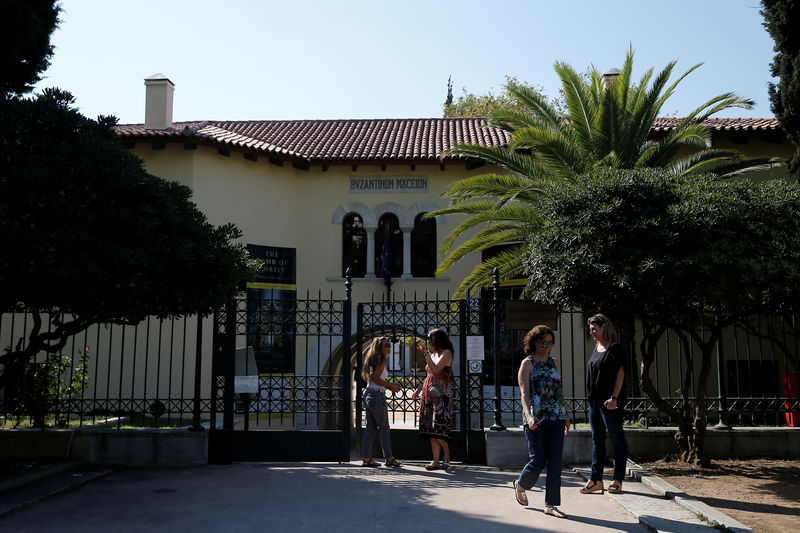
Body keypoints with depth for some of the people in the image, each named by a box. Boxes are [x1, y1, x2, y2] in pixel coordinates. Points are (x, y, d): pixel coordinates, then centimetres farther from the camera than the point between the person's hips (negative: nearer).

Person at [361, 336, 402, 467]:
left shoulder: (373, 359, 16)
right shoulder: (382, 360, -10)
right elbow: (375, 378, -19)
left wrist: (389, 385, 13)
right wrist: (390, 386, -8)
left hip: (368, 394, 9)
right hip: (377, 395, -9)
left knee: (371, 428, 10)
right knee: (383, 427, 1)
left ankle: (367, 459, 10)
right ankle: (389, 458, 9)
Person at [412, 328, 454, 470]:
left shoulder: (446, 353, -4)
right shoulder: (433, 354, 21)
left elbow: (435, 369, -18)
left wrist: (426, 353, -17)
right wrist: (419, 389, 23)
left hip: (441, 395, -8)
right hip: (430, 394, 8)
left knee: (438, 428, -12)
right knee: (431, 430, 3)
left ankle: (447, 456, 6)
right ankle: (436, 461, 5)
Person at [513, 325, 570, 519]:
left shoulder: (555, 363, 15)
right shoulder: (527, 363, -1)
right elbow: (524, 393, -9)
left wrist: (566, 417, 18)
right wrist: (528, 415, -23)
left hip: (556, 419, 5)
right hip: (536, 420, -5)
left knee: (555, 463, 1)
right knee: (537, 462, -4)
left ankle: (550, 504, 9)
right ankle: (520, 485, 27)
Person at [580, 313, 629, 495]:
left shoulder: (615, 348, -8)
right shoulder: (597, 348, 16)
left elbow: (620, 373, -13)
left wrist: (614, 397, -20)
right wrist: (591, 397, 16)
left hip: (609, 401, -9)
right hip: (595, 400, 9)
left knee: (617, 439, 0)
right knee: (597, 439, 9)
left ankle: (618, 481, 5)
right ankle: (595, 480, 12)